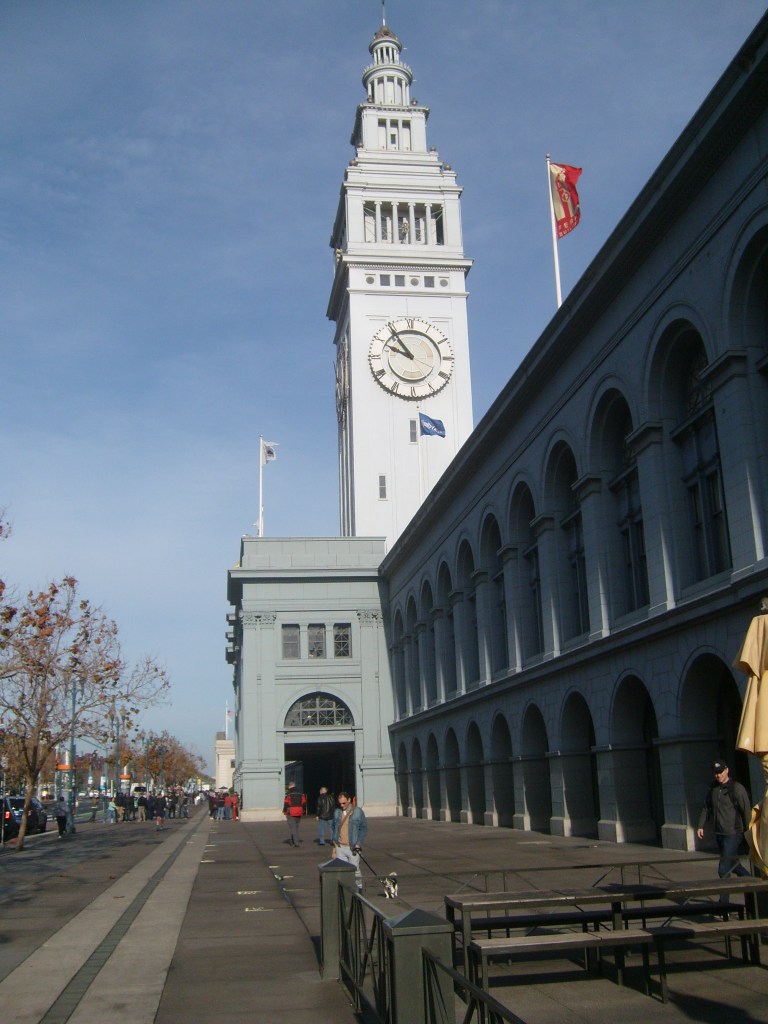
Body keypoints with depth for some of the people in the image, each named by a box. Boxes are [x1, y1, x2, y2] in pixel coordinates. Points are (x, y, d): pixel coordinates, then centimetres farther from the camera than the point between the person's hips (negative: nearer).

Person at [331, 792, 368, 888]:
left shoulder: (358, 812, -3)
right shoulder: (337, 812, 8)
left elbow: (364, 828, -2)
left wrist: (359, 843, -10)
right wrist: (333, 839, 7)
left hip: (353, 848, -3)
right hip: (340, 847, 3)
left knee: (355, 869, 1)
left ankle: (359, 889, 18)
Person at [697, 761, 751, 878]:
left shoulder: (737, 788, -10)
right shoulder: (713, 789, 10)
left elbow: (746, 811, -12)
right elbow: (706, 808, 17)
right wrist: (701, 826, 9)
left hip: (733, 834, -7)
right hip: (719, 834, 7)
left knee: (724, 870, -12)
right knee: (733, 865, 18)